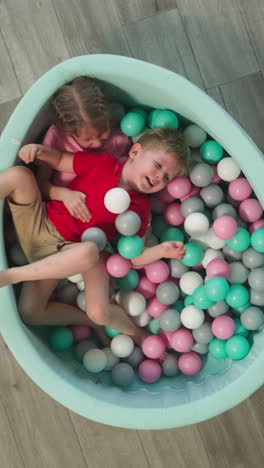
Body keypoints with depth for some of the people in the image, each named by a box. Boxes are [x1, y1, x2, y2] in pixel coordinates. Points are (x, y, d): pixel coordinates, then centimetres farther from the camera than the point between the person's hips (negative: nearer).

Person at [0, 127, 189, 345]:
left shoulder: (141, 208, -2)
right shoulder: (102, 163, -1)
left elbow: (133, 256, -2)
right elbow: (58, 160, 7)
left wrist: (161, 250, -20)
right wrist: (38, 150, -14)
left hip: (63, 251, -1)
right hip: (40, 220, 2)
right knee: (19, 175, -18)